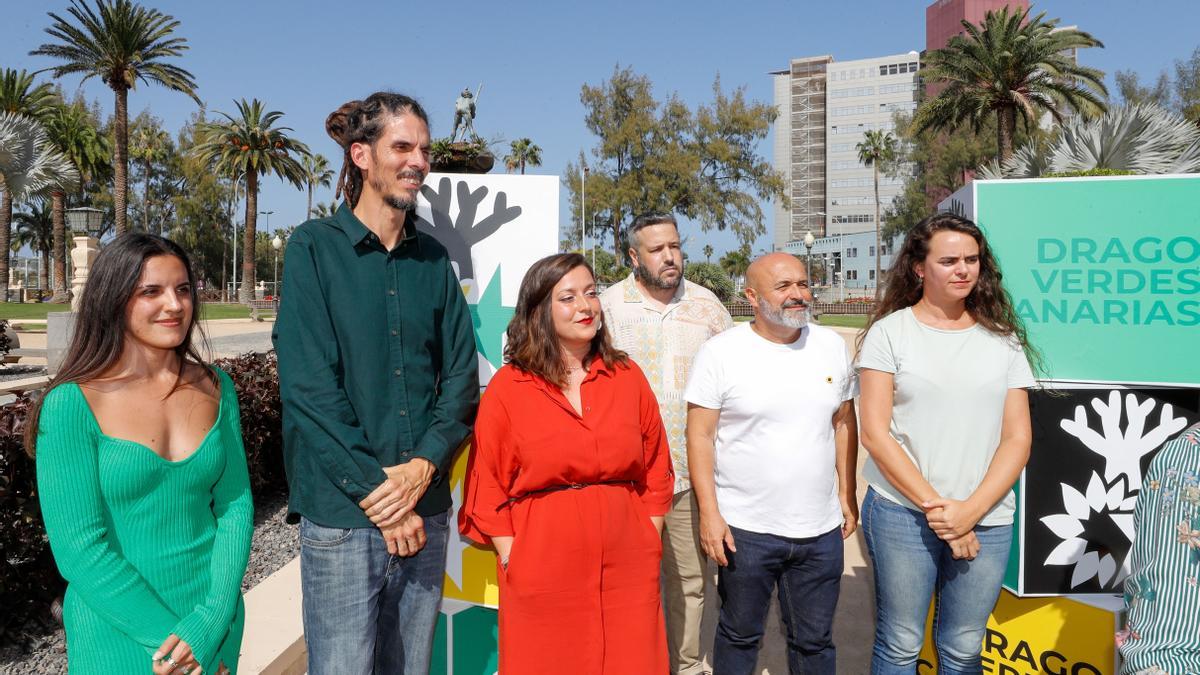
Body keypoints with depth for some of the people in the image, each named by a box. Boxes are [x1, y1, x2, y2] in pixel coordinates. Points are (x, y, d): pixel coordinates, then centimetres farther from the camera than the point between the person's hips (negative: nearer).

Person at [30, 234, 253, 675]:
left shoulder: (215, 387, -2)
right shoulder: (72, 405, -13)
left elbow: (235, 506, -3)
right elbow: (78, 548, -14)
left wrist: (212, 622, -14)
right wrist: (167, 637, -16)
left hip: (214, 619, 4)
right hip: (120, 632, -3)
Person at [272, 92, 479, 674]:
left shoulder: (432, 259, 9)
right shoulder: (315, 247, -4)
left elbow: (461, 378, 6)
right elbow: (309, 387, -11)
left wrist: (422, 467, -10)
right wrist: (377, 493, -14)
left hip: (425, 510, 4)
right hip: (341, 515, -4)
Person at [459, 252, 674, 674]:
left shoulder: (628, 376, 6)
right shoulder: (507, 387, -2)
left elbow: (656, 469, 10)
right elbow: (488, 484, -1)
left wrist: (650, 539, 6)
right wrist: (511, 557, -6)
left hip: (629, 568, 3)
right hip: (543, 571, -2)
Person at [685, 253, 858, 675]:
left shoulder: (833, 346, 3)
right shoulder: (721, 353, -9)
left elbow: (844, 423, 12)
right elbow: (700, 436, -9)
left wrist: (847, 494, 10)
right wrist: (709, 513, -12)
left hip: (821, 530, 3)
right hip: (744, 529, -3)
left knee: (815, 641, 16)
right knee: (740, 637, 15)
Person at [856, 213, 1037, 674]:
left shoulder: (1004, 340, 8)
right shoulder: (890, 332, -1)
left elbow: (1017, 439, 4)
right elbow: (875, 433, -6)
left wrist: (970, 510, -9)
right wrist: (934, 506, -11)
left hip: (987, 522, 3)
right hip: (901, 513, -2)